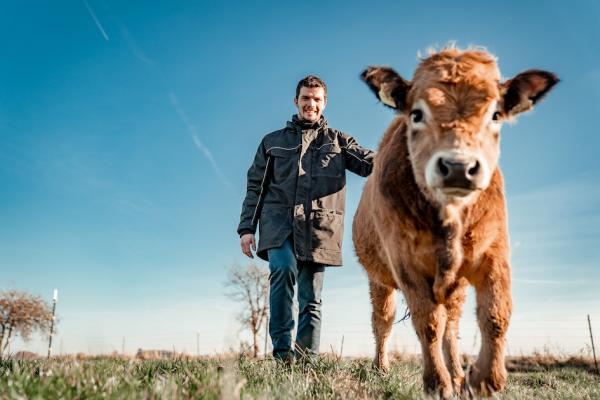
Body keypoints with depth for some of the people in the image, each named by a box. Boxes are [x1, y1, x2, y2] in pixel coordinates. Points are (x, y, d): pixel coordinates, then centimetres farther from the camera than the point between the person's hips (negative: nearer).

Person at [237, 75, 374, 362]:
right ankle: (282, 347, -22)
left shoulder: (338, 141, 19)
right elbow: (255, 187, 16)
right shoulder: (273, 142, 20)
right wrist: (246, 228, 5)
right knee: (283, 269, -28)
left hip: (318, 227, 1)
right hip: (278, 221, 0)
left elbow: (370, 163, 2)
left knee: (311, 299, 1)